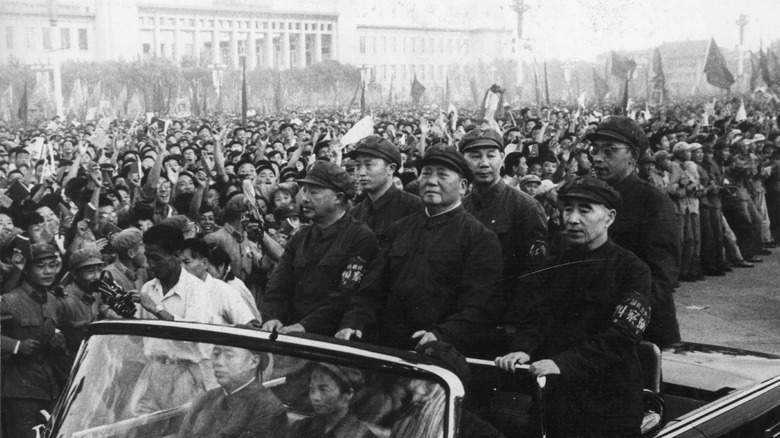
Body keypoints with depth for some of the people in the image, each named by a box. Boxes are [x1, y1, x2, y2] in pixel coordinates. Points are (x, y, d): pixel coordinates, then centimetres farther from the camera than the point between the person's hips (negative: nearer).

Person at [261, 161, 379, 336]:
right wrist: (272, 317, -8)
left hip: (333, 338, -5)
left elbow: (345, 295, -15)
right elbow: (278, 285, 11)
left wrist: (305, 326, -21)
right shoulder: (300, 236, 18)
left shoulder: (361, 238, -5)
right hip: (291, 333, 5)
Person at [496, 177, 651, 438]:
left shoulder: (631, 270, -5)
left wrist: (565, 362, -28)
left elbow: (621, 336, -17)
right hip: (556, 395, 4)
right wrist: (523, 349, -19)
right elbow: (537, 317, 3)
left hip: (609, 404, -4)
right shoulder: (556, 266, 12)